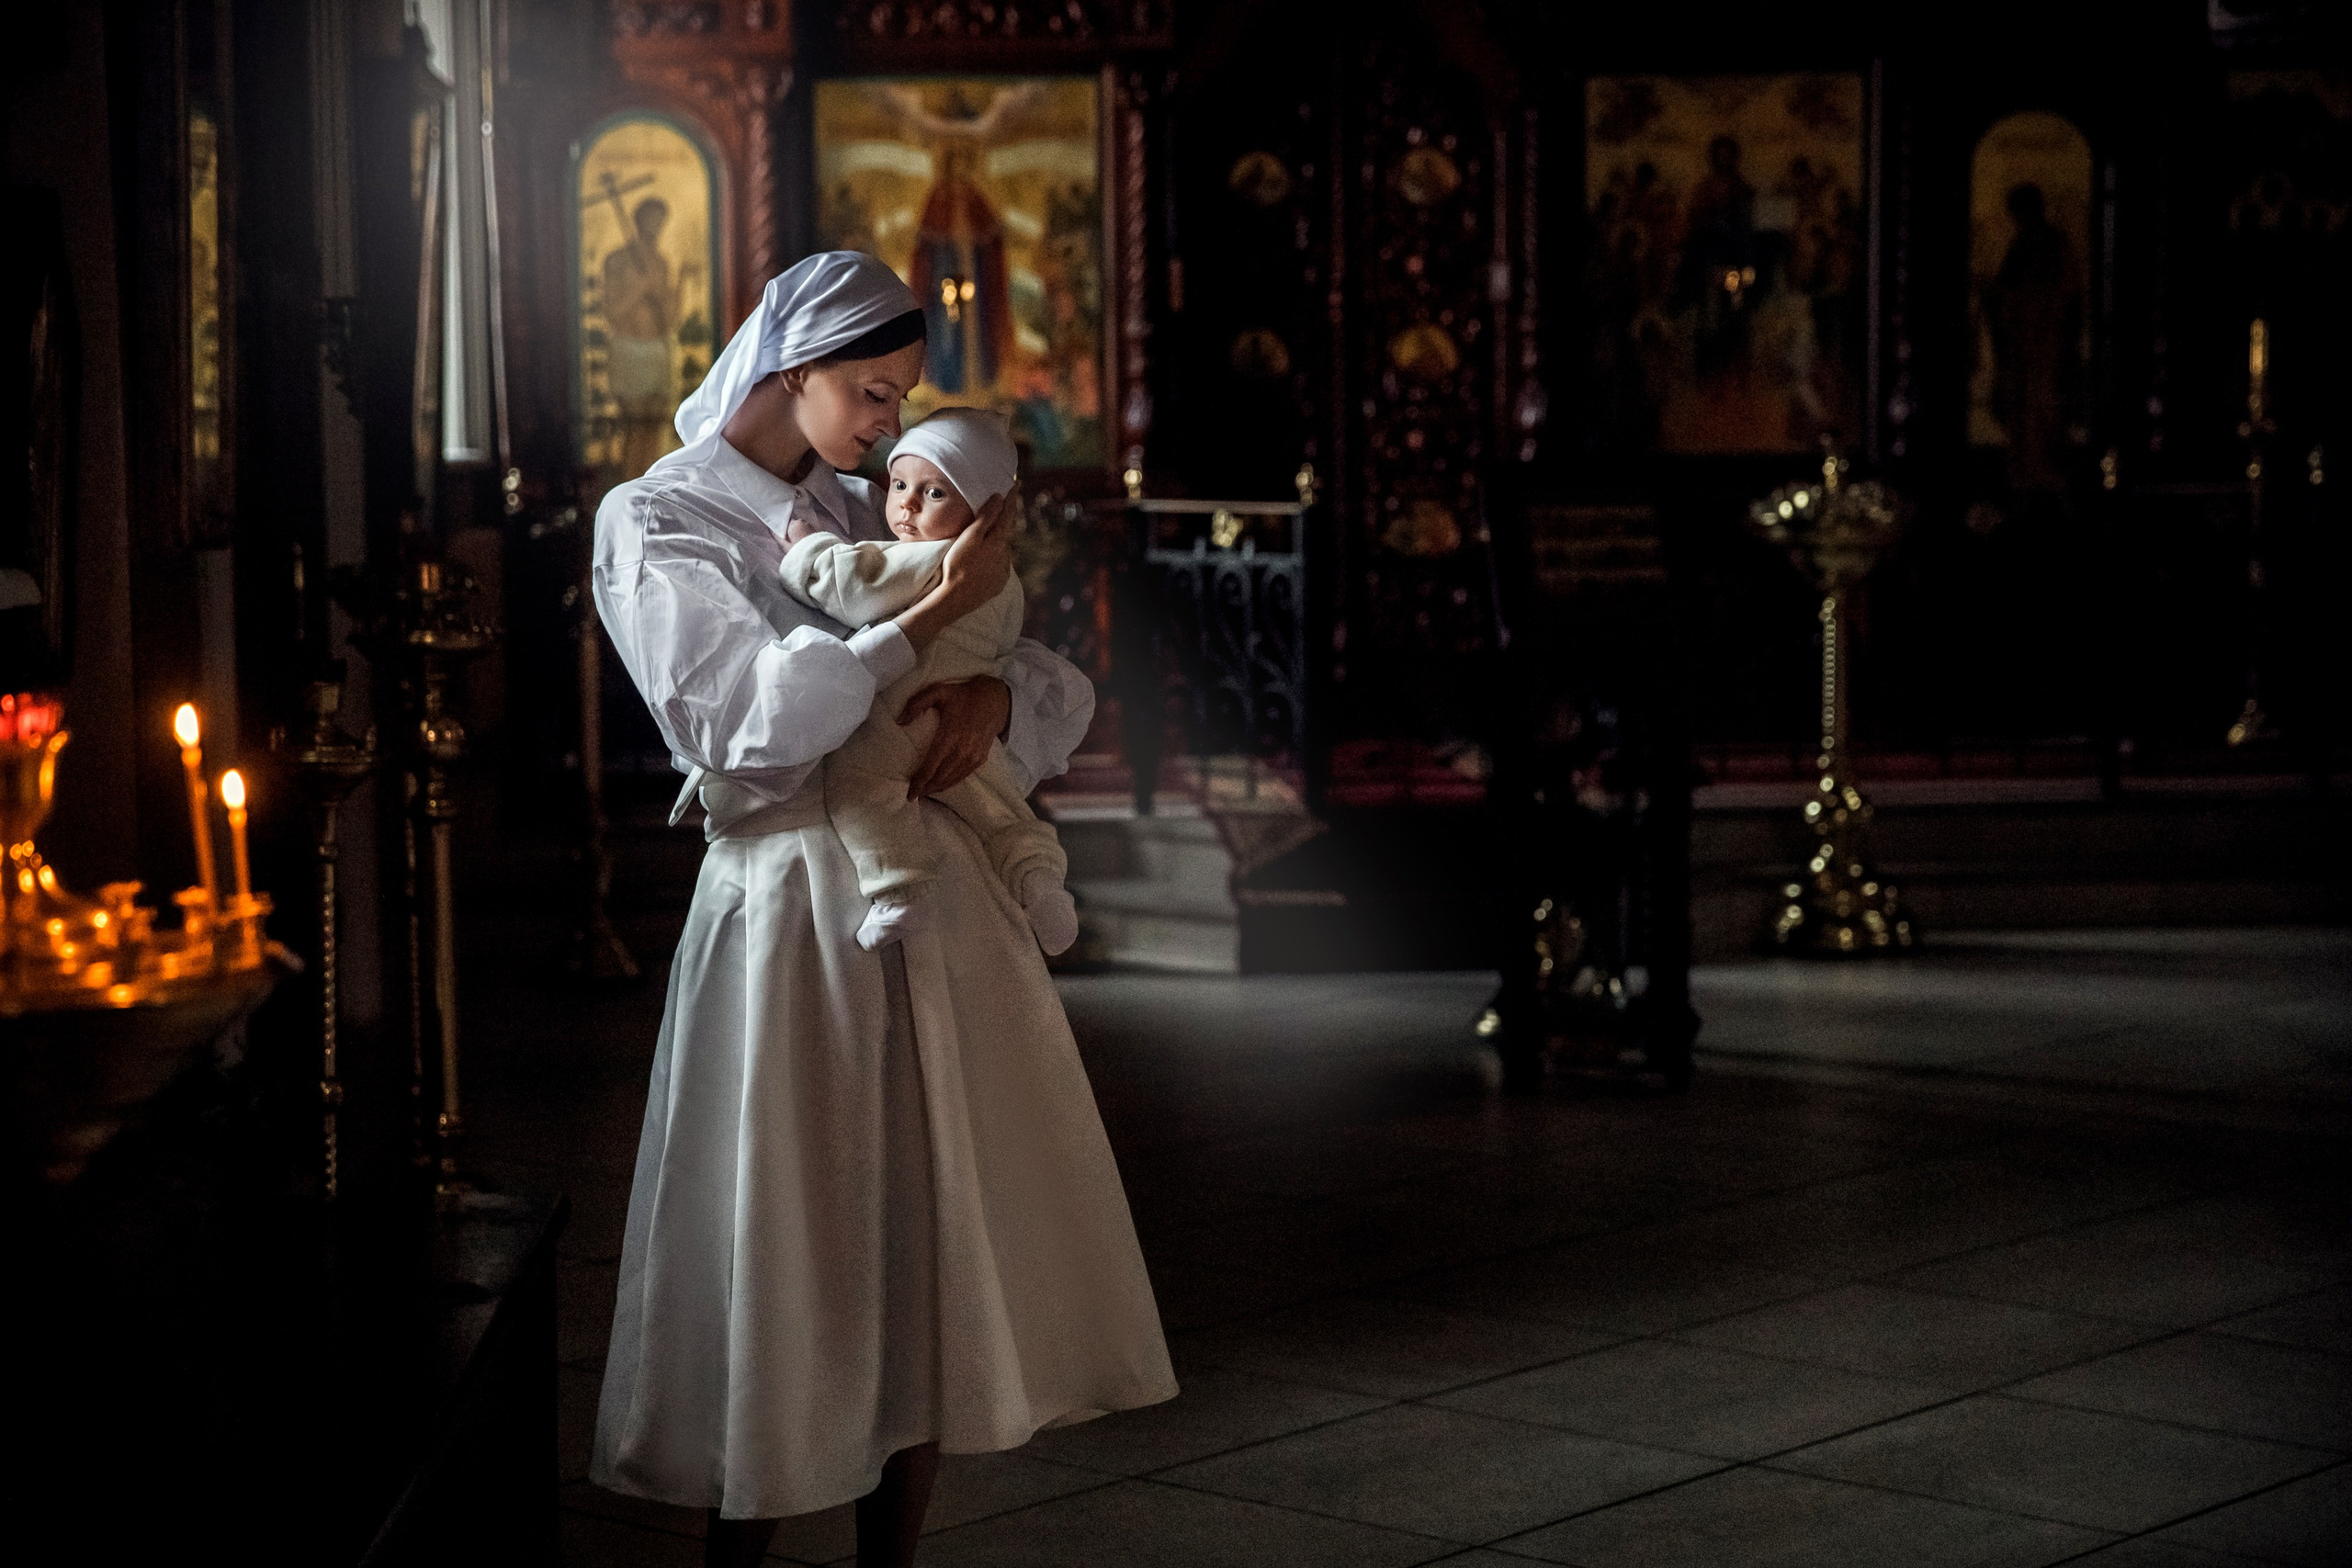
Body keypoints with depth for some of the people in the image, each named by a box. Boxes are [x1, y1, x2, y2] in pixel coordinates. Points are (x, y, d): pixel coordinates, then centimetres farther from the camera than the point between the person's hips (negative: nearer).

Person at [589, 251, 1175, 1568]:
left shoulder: (863, 516, 15)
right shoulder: (655, 522, -2)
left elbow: (1060, 689, 16)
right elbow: (751, 728, -17)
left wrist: (995, 695, -8)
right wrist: (939, 613, -16)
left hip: (936, 893, 6)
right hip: (796, 906, -6)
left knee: (933, 1265, 7)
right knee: (793, 1272, -2)